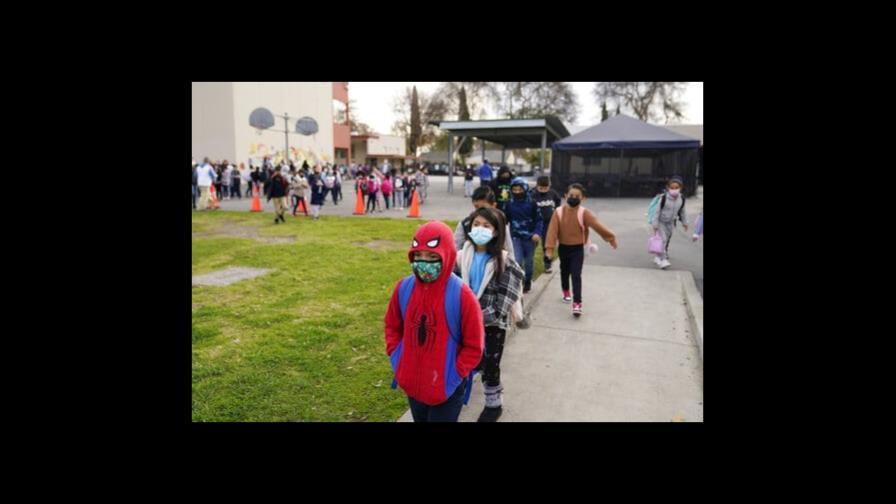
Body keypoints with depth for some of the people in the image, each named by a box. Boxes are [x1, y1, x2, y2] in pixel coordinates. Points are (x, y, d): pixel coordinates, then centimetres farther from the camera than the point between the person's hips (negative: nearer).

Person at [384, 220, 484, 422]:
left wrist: (454, 375, -14)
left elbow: (474, 346, -12)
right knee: (420, 419, 24)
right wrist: (396, 358, 1)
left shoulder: (461, 294, -20)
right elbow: (392, 326, 10)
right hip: (412, 383, 5)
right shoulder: (403, 287, -7)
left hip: (446, 388, -4)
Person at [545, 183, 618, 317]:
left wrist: (610, 236, -23)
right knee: (564, 272, 21)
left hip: (578, 249, -3)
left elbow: (596, 225, -19)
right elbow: (552, 230, -13)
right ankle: (566, 292, 46)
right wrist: (550, 247, -19)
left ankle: (577, 303, -11)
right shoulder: (558, 212, -10)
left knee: (576, 275, -9)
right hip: (563, 248, 3)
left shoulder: (584, 213, -13)